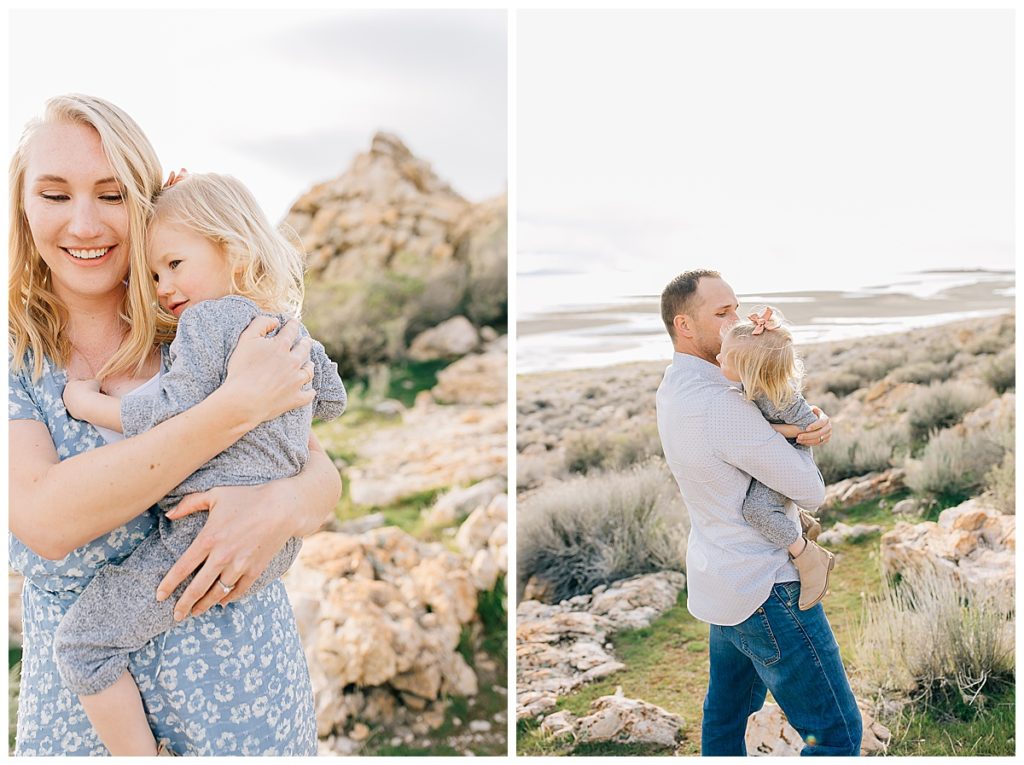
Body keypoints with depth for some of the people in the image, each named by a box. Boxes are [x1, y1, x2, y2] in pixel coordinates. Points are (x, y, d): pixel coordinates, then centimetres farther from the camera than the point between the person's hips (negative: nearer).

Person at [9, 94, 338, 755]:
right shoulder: (17, 354, -8)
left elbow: (324, 473, -4)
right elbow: (44, 519, -24)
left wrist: (286, 504, -28)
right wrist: (237, 408, -29)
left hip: (233, 645, 1)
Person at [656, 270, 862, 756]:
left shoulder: (675, 385, 4)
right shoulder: (721, 405, -26)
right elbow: (812, 492, -18)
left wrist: (813, 429, -16)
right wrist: (803, 440, 0)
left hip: (717, 579, 10)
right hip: (765, 590, -10)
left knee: (727, 710, 24)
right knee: (837, 733, 0)